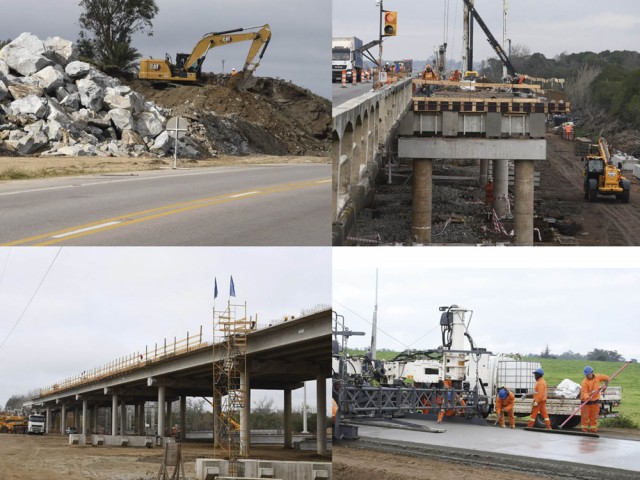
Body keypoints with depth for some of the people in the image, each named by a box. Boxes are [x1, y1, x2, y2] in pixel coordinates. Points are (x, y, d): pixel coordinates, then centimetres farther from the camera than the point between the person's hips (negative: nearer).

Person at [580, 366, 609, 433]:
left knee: (594, 417, 9)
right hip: (586, 401, -4)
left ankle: (593, 430, 16)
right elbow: (584, 392, -24)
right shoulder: (585, 382, -16)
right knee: (585, 417, -3)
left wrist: (605, 386, 5)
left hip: (595, 401, 4)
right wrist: (587, 397, -44)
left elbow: (606, 378, 15)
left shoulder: (598, 377, -1)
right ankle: (584, 430, 4)